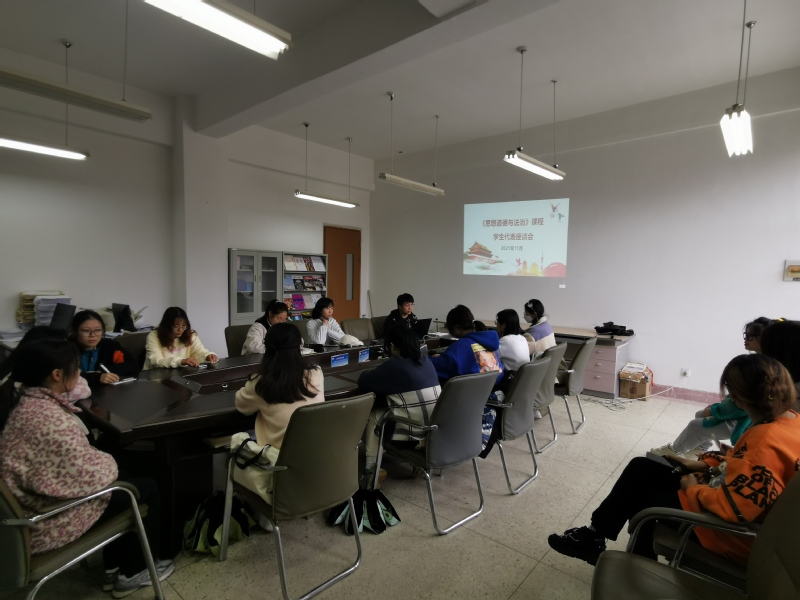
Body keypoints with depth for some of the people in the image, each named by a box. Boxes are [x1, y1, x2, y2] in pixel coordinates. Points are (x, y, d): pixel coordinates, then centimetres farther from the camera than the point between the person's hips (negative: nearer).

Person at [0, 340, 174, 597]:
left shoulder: (27, 400, -3)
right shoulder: (51, 419, -34)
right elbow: (91, 475, -28)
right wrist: (108, 462, -11)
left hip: (35, 500, 10)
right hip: (46, 521, -10)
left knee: (121, 480, 25)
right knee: (146, 489, 5)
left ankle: (115, 566, 35)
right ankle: (133, 573, 27)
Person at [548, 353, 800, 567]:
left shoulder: (767, 440, -33)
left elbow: (732, 507, -34)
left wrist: (694, 488, -16)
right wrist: (704, 464, 6)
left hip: (731, 530, -9)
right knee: (640, 468, 7)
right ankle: (595, 535, 17)